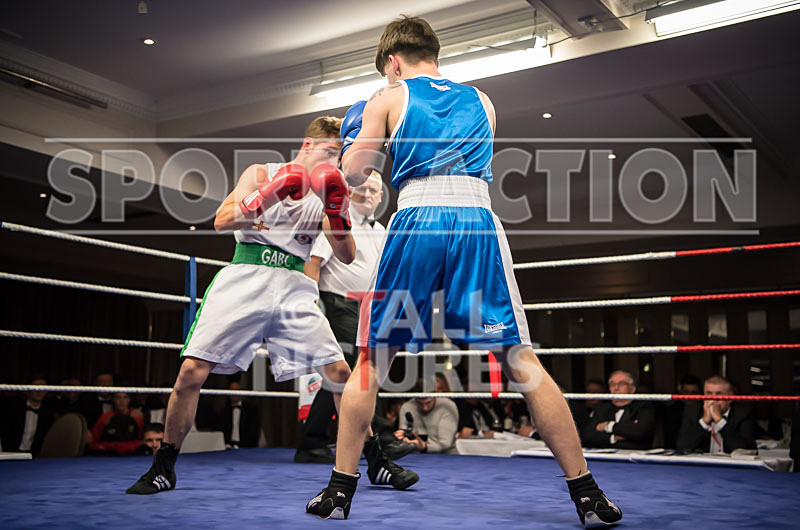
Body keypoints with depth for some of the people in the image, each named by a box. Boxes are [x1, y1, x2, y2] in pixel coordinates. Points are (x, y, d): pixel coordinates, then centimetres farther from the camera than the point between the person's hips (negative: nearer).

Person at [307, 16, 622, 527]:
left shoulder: (387, 98, 15)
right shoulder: (481, 100, 25)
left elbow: (354, 173, 8)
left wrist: (358, 137, 30)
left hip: (416, 220, -2)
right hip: (478, 219, 2)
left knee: (371, 359, 12)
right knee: (521, 360, 4)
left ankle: (341, 488, 14)